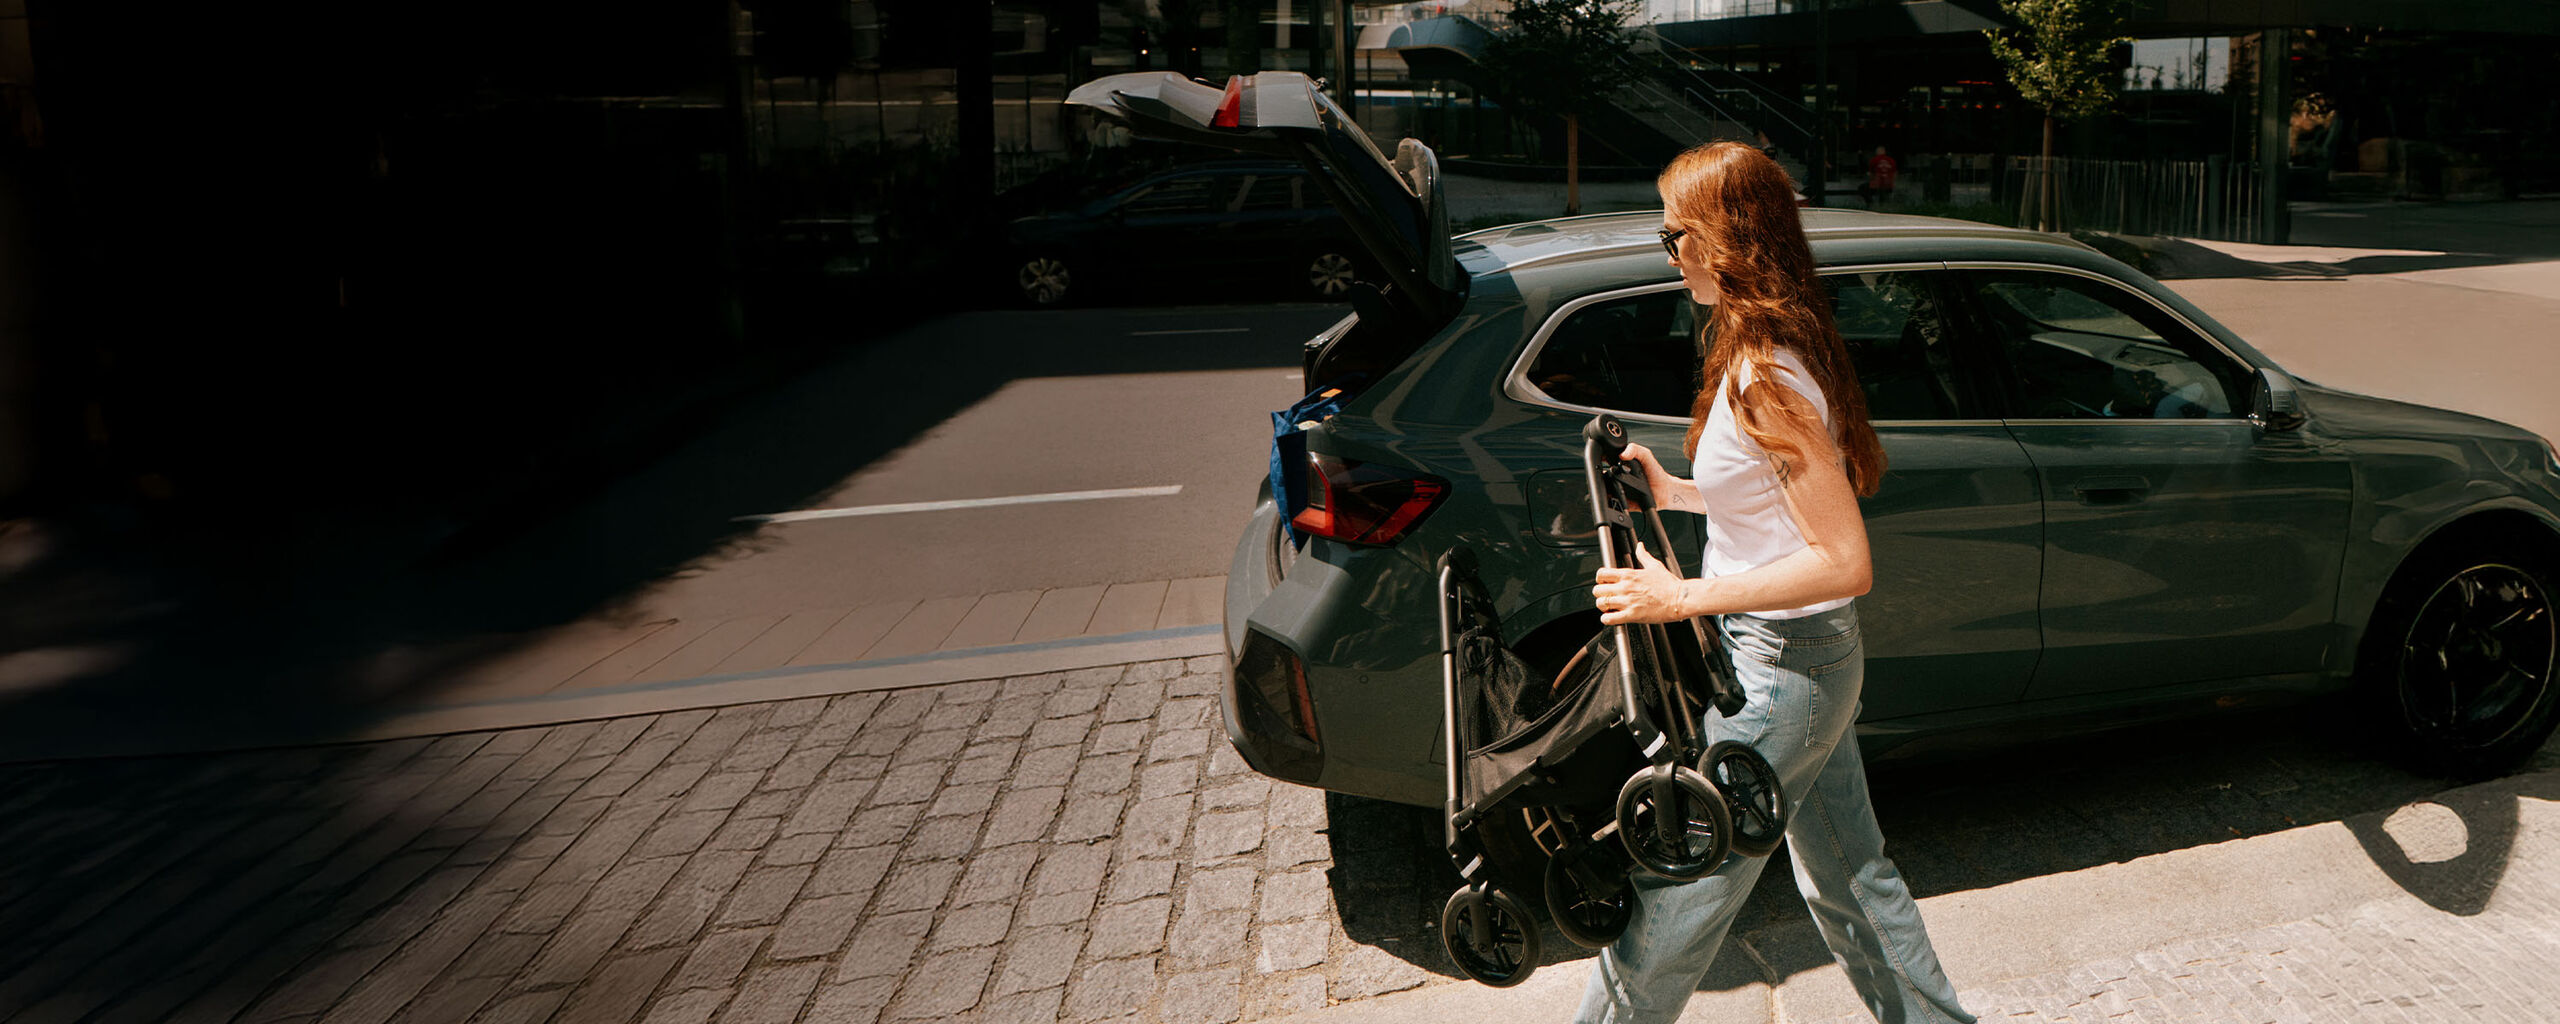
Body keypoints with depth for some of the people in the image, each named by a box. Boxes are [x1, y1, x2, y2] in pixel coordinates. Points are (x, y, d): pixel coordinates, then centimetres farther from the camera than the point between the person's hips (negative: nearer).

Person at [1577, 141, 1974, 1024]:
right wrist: (1675, 493, 8)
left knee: (1673, 902, 2)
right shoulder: (1779, 347, 6)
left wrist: (1682, 598, -25)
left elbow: (1844, 561, -26)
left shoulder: (1763, 378, -24)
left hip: (1779, 669, -10)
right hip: (1818, 656, 10)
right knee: (1847, 876, 24)